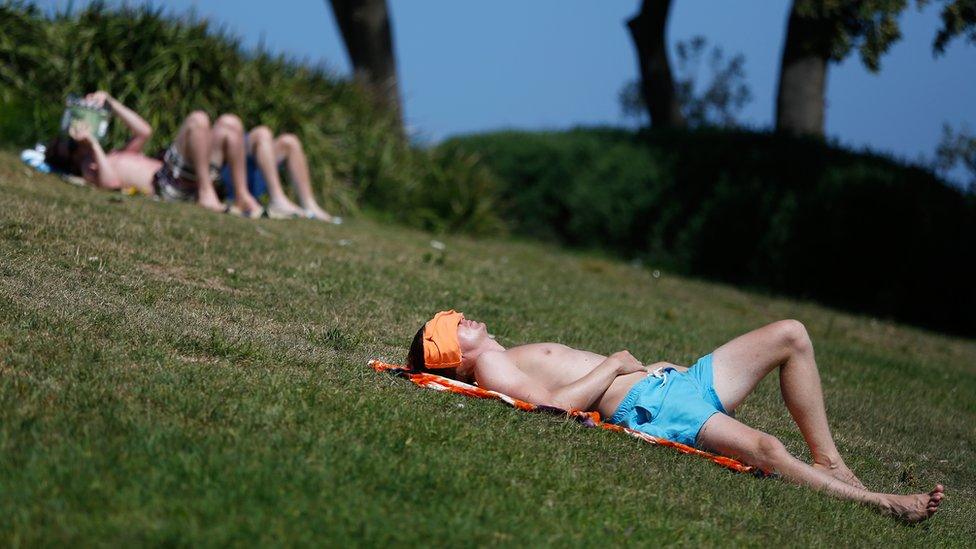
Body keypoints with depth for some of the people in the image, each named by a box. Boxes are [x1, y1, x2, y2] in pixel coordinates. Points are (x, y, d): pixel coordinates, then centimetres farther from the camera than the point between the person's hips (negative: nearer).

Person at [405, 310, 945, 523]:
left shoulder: (515, 356, 28)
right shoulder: (492, 364, -3)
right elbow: (556, 401, -21)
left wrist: (646, 363, 14)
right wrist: (614, 364, -8)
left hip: (675, 381, 11)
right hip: (648, 407, -11)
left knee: (790, 333, 4)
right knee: (764, 449, -32)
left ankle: (830, 462, 2)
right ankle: (883, 504, -20)